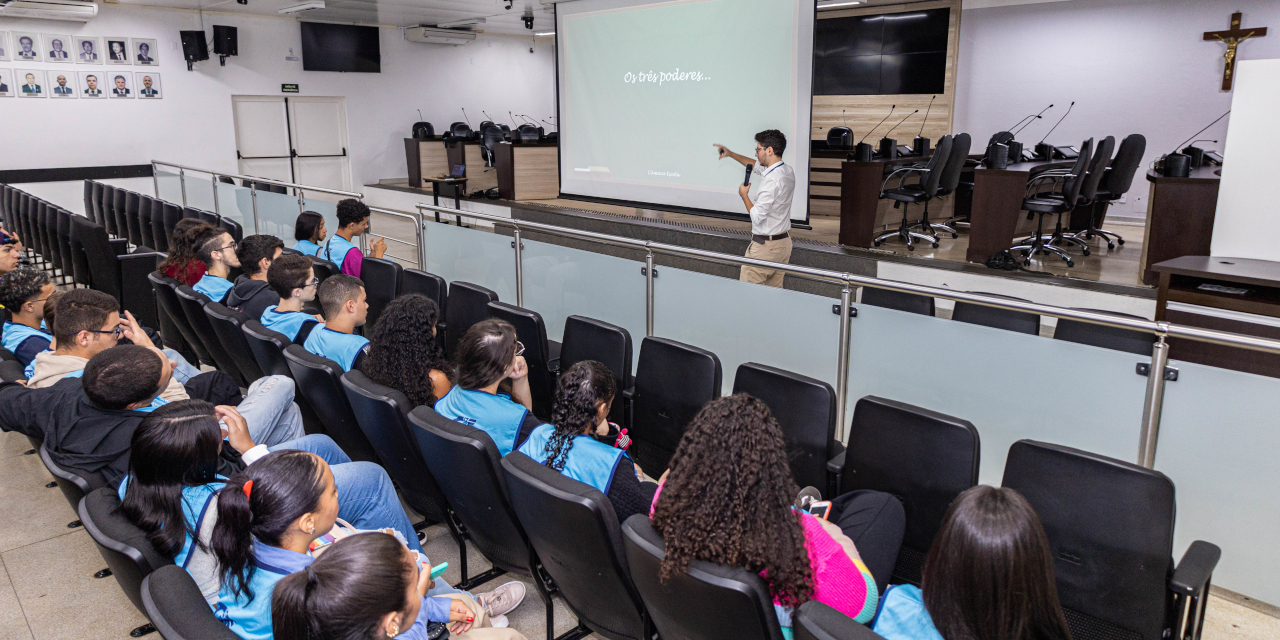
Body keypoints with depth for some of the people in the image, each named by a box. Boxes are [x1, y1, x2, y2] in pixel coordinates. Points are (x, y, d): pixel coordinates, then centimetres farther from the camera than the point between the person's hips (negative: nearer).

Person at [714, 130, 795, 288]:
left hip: (765, 246, -9)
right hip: (785, 242, 9)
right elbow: (757, 166, 26)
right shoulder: (787, 170, 6)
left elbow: (757, 217, -22)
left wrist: (744, 195, -6)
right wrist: (731, 154, 31)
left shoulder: (772, 181, -23)